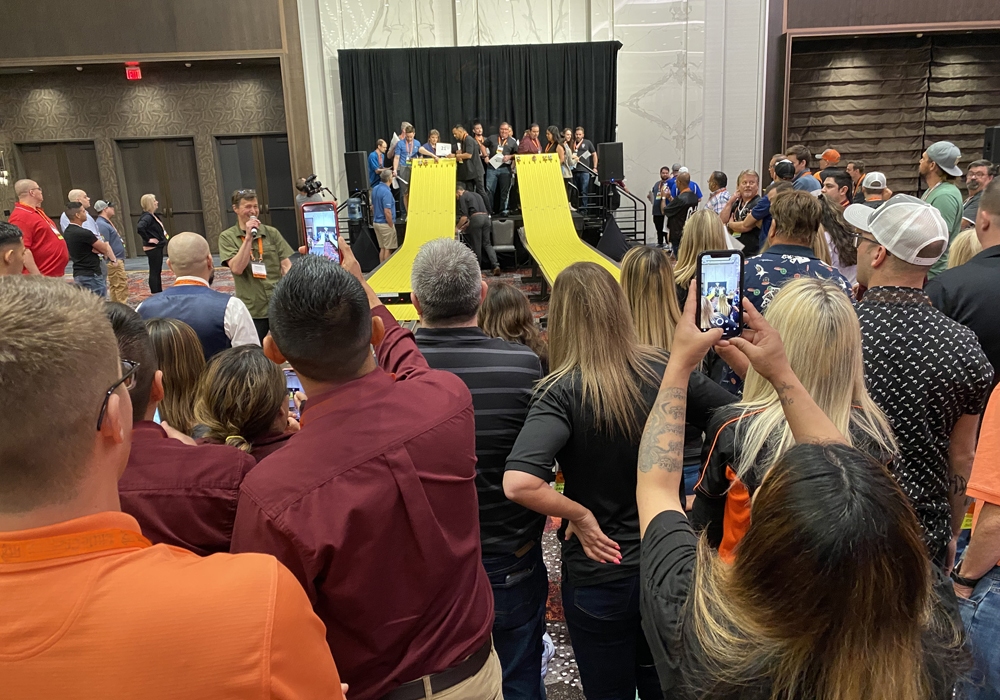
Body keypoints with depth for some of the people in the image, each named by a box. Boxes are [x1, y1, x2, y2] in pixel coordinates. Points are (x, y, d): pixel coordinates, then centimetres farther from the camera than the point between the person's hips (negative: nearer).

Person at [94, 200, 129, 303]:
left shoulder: (106, 223, 16)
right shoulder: (102, 225, -17)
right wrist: (113, 260, -22)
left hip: (117, 260, 11)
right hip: (114, 261, -11)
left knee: (114, 286, 13)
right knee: (122, 286, -11)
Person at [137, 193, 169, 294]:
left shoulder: (153, 216, 11)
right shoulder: (147, 217, -18)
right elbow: (139, 228, -35)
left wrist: (164, 234, 13)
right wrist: (148, 239, -25)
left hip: (157, 248, 10)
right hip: (152, 248, -10)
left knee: (157, 272, 15)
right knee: (154, 272, -4)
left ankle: (159, 293, 24)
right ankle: (155, 294, 1)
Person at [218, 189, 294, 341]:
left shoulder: (272, 232, 6)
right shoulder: (227, 237, -1)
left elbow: (286, 265, 3)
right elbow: (236, 269, -13)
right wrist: (248, 237, -15)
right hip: (251, 310, -2)